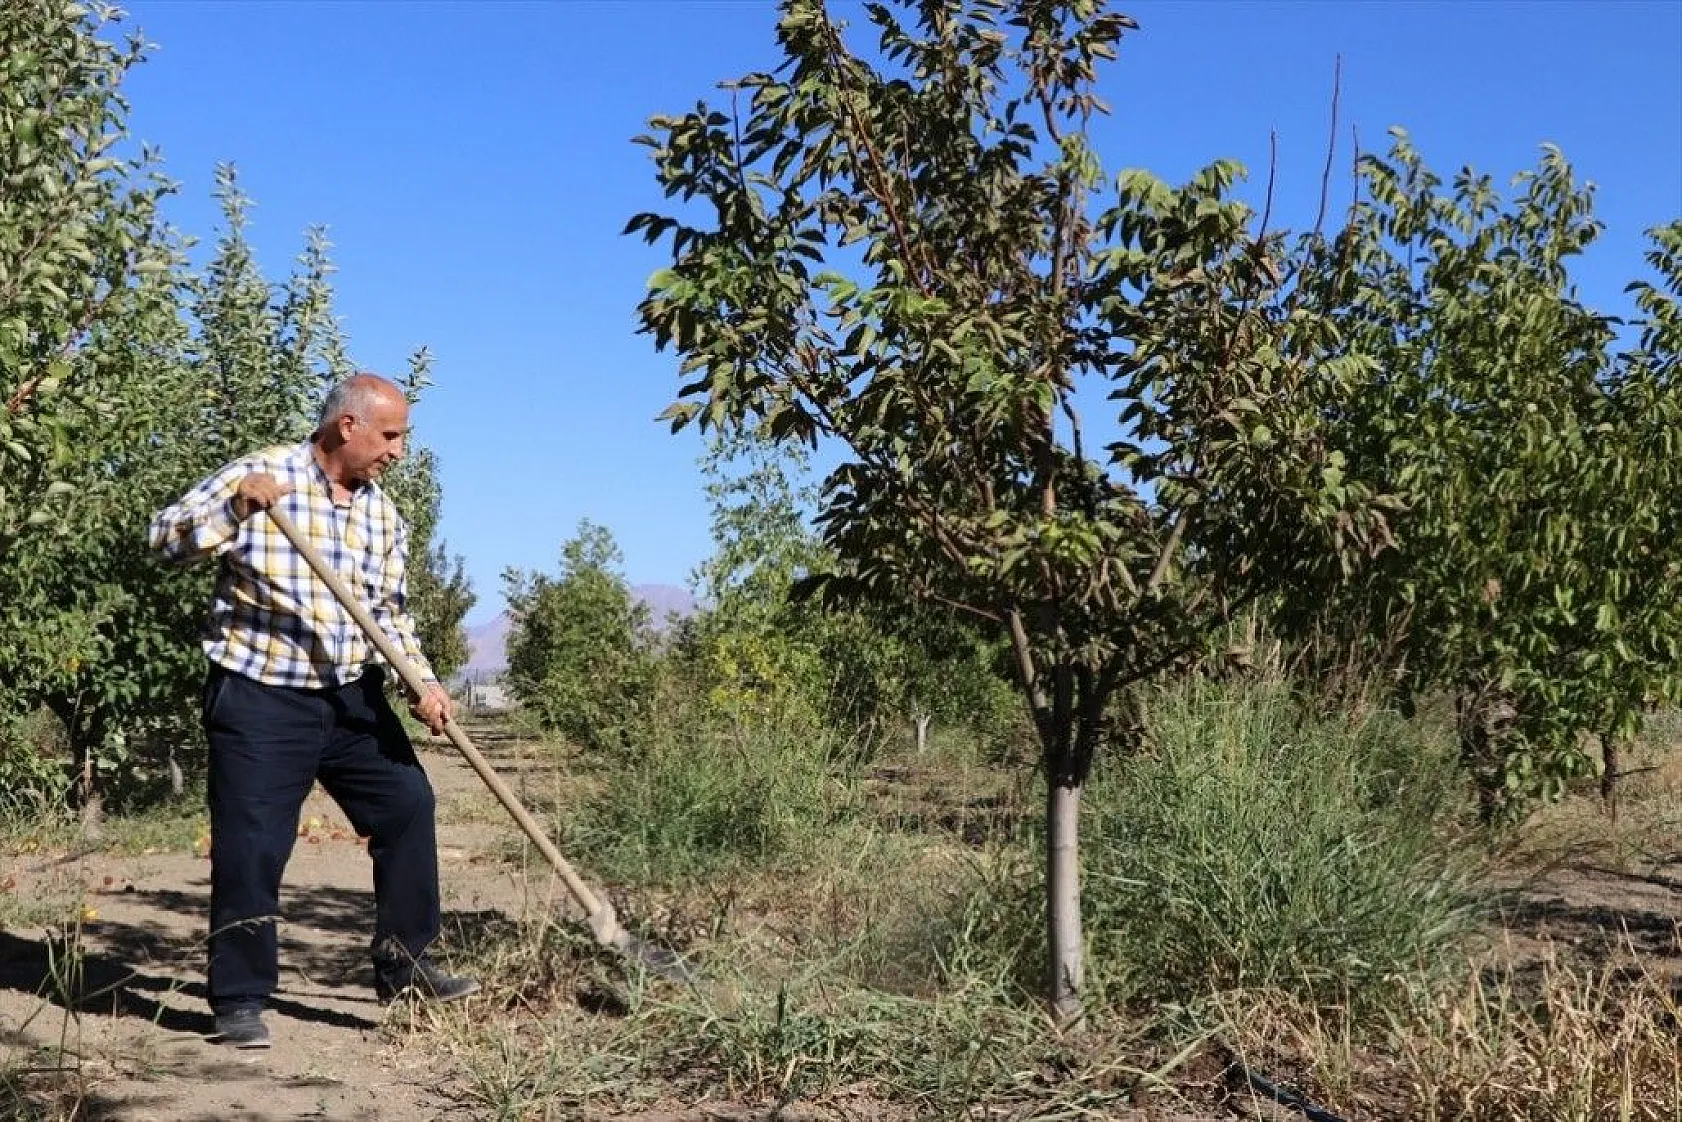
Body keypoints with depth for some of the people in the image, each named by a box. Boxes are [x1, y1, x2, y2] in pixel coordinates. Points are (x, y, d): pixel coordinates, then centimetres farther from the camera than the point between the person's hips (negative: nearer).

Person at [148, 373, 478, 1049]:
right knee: (250, 846, -4)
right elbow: (166, 540, -13)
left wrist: (423, 683, -2)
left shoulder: (383, 514, 8)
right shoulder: (260, 476, -9)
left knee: (408, 808, 5)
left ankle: (403, 967, 19)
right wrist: (234, 507, -31)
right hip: (260, 698, -6)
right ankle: (240, 1000, 11)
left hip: (353, 697, 6)